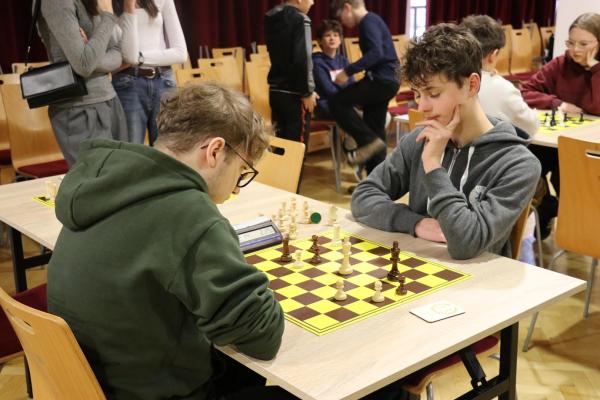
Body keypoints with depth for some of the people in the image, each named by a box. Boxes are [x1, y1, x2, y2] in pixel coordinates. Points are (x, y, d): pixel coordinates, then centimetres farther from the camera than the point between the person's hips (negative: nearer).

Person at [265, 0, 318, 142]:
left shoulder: (272, 17, 11)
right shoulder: (300, 19, -13)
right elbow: (302, 60, -19)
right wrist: (307, 92, -13)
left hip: (275, 90, 8)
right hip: (293, 93, -8)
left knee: (280, 139, 15)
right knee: (296, 143, -1)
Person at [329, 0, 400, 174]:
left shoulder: (368, 21, -11)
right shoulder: (370, 21, 19)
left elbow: (376, 53, -24)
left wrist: (348, 71, -24)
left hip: (382, 79, -10)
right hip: (386, 79, 10)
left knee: (337, 103, -13)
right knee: (375, 130, 12)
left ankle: (370, 141, -10)